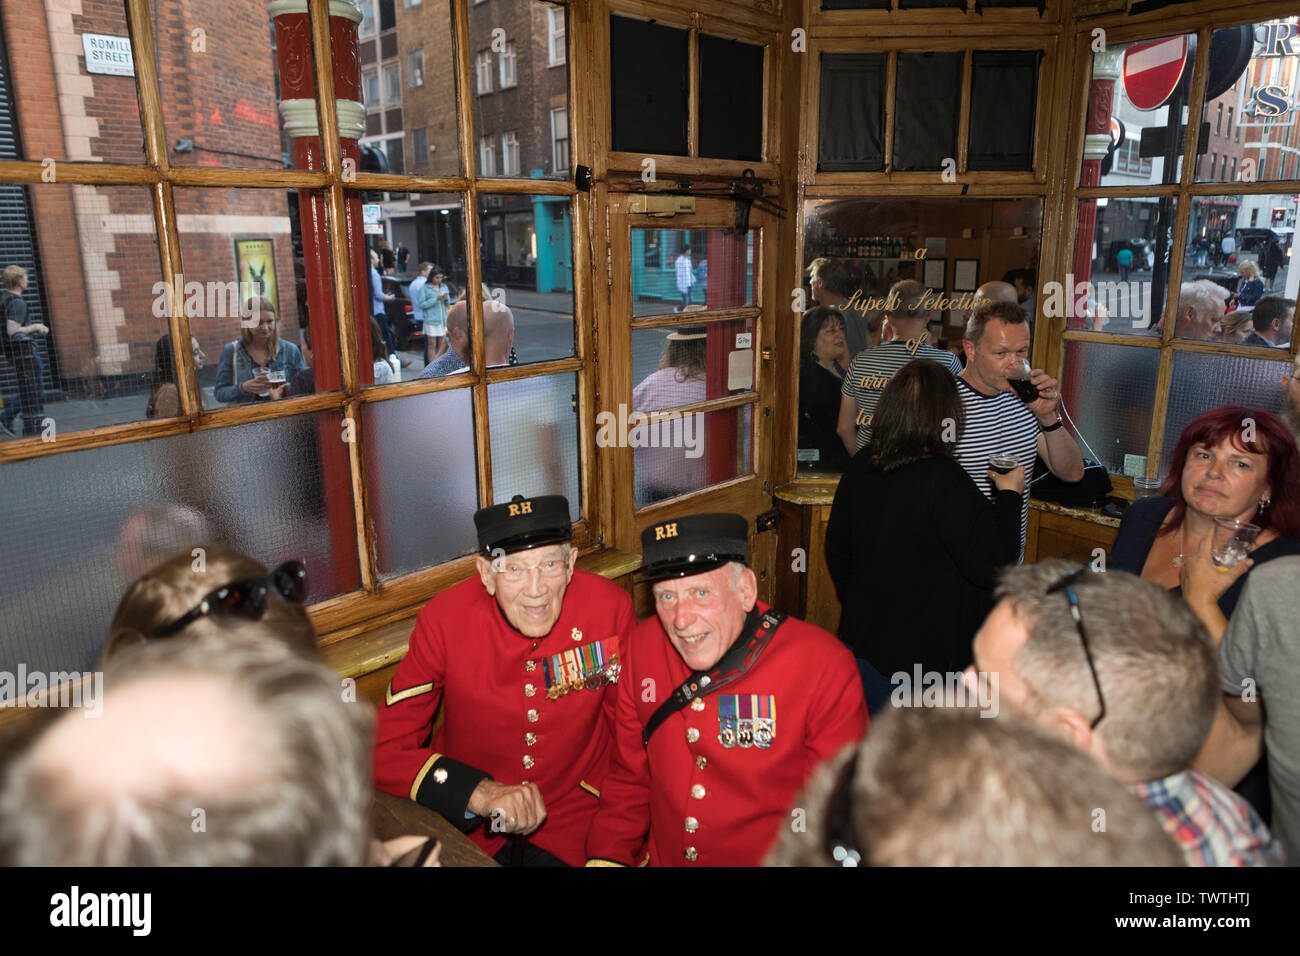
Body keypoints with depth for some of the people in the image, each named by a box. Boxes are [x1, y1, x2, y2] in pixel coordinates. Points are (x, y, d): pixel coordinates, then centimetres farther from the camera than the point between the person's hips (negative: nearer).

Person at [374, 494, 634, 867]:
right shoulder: (445, 620, -16)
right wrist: (480, 793, -26)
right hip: (466, 824, -1)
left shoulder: (610, 609, -16)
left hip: (576, 822, 1)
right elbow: (385, 750, -13)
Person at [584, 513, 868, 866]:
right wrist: (607, 856, -3)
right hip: (664, 857, 2)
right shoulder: (643, 648, -2)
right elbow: (629, 777, 8)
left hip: (773, 858, -1)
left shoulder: (824, 667, -14)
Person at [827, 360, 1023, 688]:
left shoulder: (860, 467, -3)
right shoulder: (943, 480, -24)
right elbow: (991, 565, -21)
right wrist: (1009, 495, -8)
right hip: (926, 652, -6)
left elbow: (837, 547, 10)